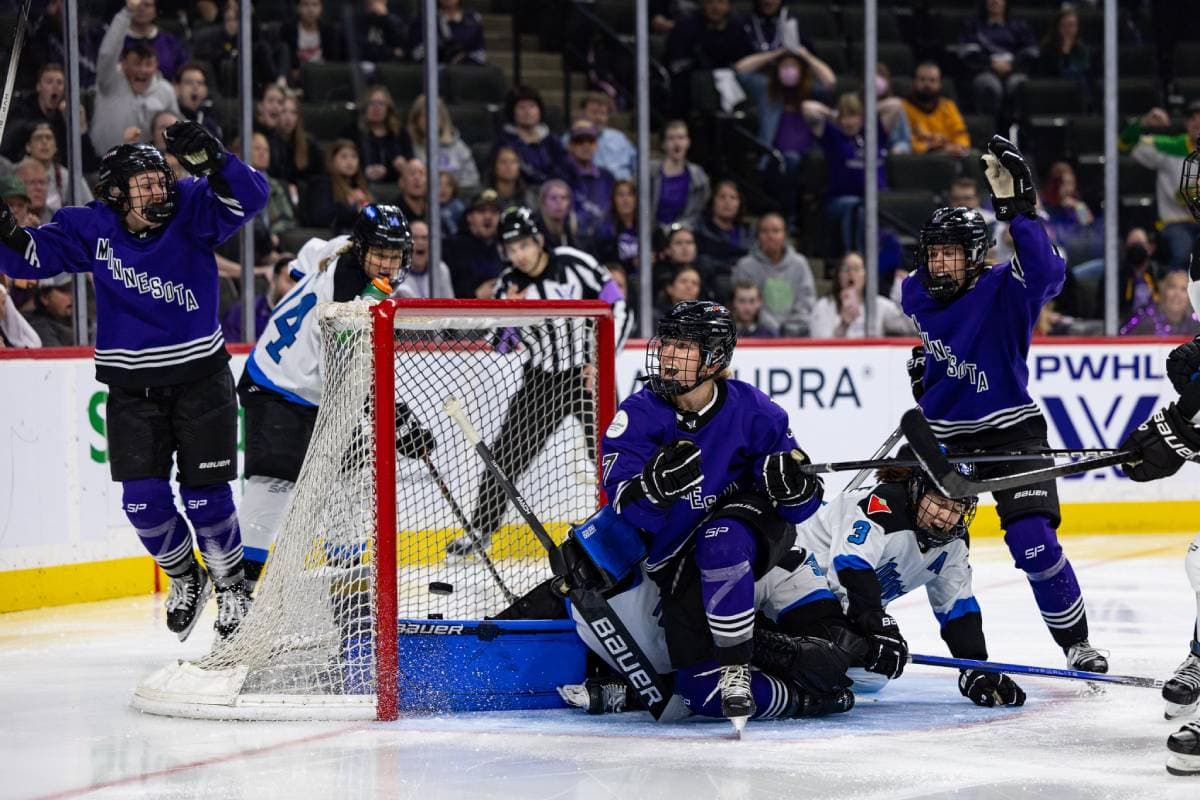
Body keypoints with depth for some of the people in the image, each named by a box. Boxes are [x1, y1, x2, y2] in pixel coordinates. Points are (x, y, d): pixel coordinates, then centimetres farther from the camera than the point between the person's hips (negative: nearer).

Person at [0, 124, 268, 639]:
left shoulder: (191, 211, -10)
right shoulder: (91, 229, -6)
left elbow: (249, 196, -23)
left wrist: (208, 161, -39)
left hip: (200, 379, -2)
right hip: (131, 388, 2)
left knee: (205, 496, -2)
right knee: (142, 499, -2)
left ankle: (231, 586, 21)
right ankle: (184, 577, 24)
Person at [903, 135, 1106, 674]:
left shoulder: (1002, 290, -17)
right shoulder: (916, 293, 0)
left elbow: (1045, 272, -40)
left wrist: (1017, 207, -44)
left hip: (1010, 432, -5)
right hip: (941, 435, 5)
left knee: (1034, 544, -16)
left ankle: (1077, 644, -2)